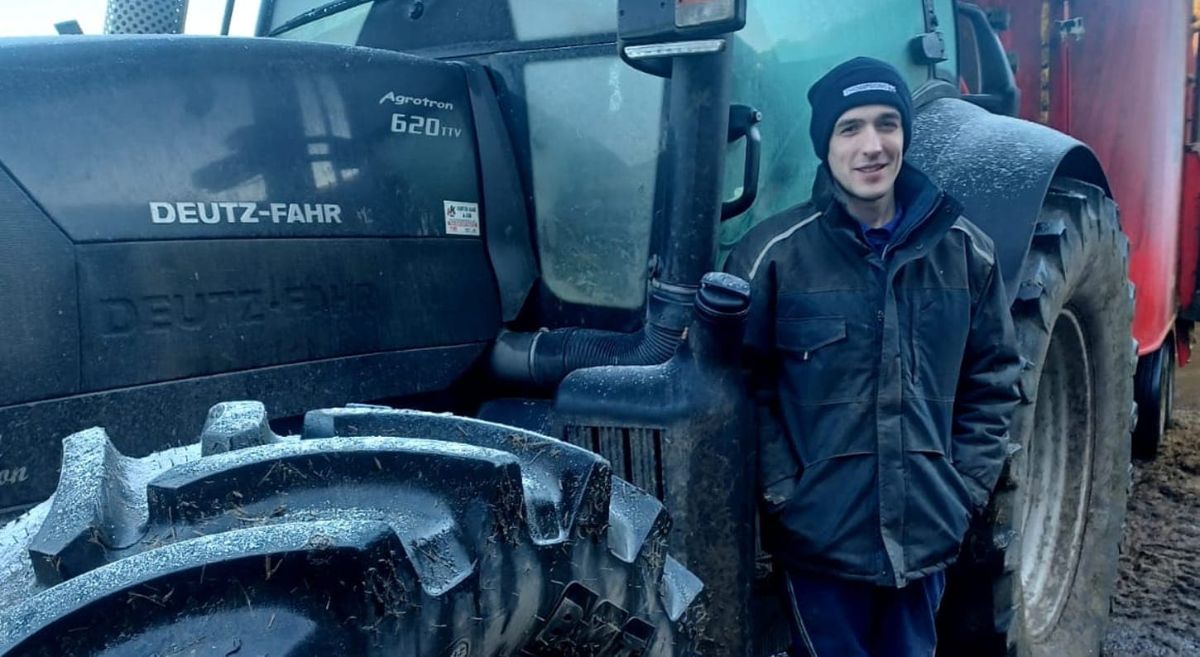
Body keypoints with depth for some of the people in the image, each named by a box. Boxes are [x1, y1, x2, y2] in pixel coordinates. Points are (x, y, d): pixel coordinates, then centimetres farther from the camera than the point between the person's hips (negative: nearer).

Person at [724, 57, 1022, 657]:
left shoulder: (965, 251, 1)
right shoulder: (773, 252, -9)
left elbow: (993, 379, 9)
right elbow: (746, 384, -5)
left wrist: (968, 485, 2)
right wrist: (780, 489, -10)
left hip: (927, 532, 4)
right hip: (819, 533, -3)